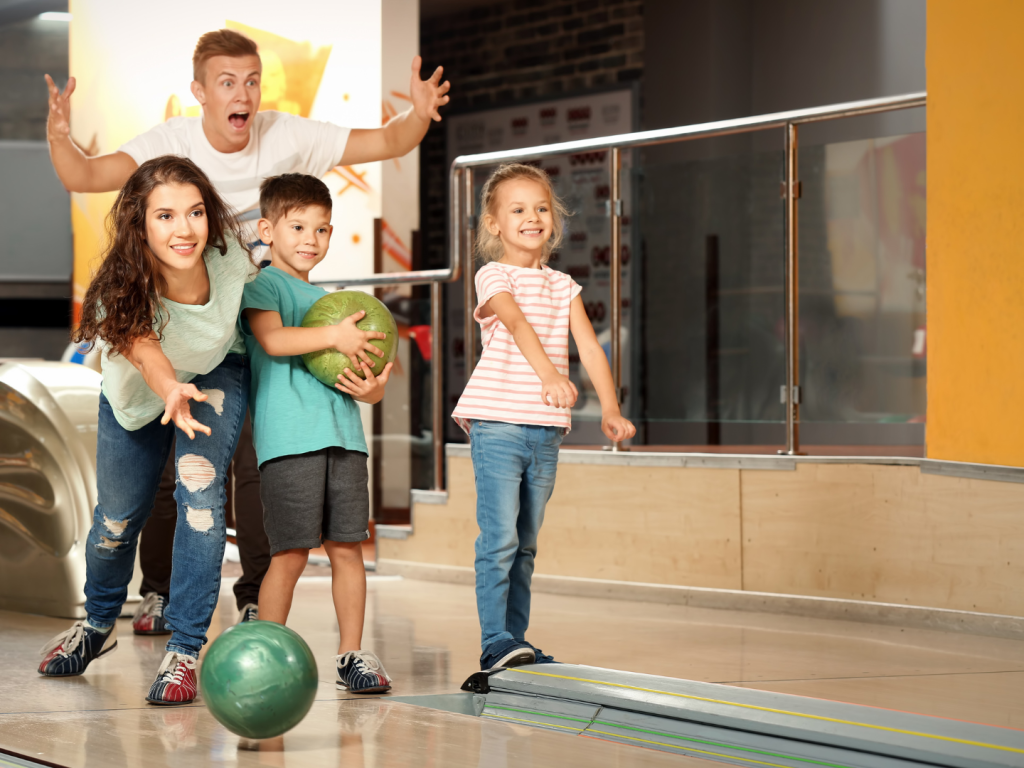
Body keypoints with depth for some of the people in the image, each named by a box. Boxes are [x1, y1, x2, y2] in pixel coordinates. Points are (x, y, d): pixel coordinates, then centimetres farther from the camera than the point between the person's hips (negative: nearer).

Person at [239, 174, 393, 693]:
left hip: (342, 437, 6)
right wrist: (334, 336, -24)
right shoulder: (262, 286, 4)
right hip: (288, 438, -6)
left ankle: (351, 654, 12)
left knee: (347, 548, 5)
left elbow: (368, 372, 24)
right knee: (291, 554, -7)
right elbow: (273, 339, -16)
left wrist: (372, 389, 2)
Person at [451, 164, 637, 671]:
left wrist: (610, 408, -7)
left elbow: (589, 347, 7)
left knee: (525, 544, 11)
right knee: (499, 539, -11)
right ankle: (495, 643, -11)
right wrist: (549, 375, -41)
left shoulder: (563, 287, 15)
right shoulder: (494, 276, -4)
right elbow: (517, 324, -23)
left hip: (545, 430, 6)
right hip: (497, 424, -6)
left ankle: (515, 639, 17)